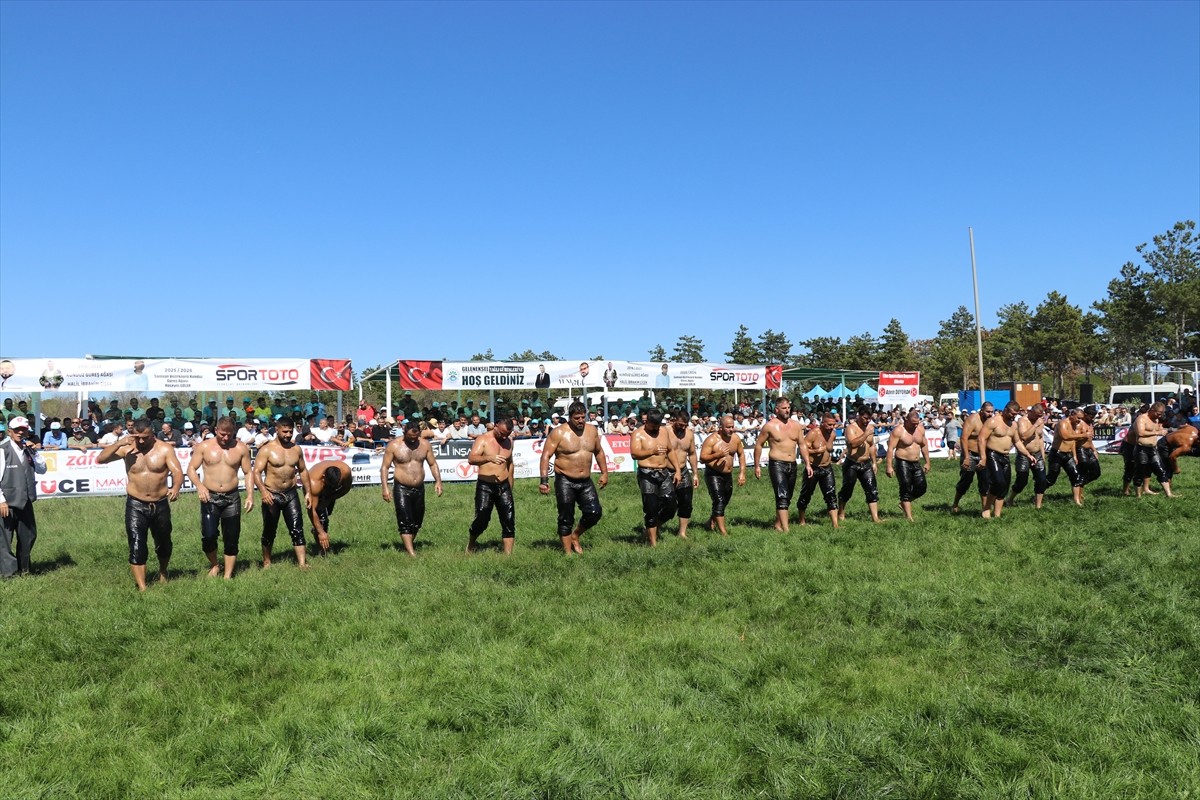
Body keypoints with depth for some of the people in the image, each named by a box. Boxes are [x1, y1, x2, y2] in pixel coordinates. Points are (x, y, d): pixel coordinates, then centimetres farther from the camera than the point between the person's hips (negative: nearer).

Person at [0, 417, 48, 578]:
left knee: (29, 535, 14)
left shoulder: (28, 449, 8)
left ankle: (24, 568, 29)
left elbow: (42, 470, 10)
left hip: (25, 501, 6)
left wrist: (35, 452, -4)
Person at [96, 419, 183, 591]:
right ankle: (142, 588, -5)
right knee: (136, 547, -8)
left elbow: (177, 472, -16)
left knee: (163, 544, 17)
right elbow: (100, 459, -8)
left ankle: (163, 573, 44)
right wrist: (118, 444, -22)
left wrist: (176, 488, -37)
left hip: (160, 505, 1)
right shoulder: (127, 448, -3)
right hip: (136, 505, 0)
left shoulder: (165, 449, -7)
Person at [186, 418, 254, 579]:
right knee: (208, 535, -10)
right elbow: (191, 469, -1)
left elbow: (248, 473, 5)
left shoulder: (241, 448, 0)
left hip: (232, 498, 1)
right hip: (210, 497, -1)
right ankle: (214, 565, 18)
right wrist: (199, 485, -19)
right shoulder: (204, 446, -2)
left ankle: (228, 575, 15)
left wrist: (250, 495, -6)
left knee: (231, 538, 3)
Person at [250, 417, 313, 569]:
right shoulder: (267, 450, -9)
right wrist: (263, 491, -31)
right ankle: (266, 562, 27)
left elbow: (303, 471, 16)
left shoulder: (296, 449, 5)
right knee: (269, 531, 10)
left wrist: (308, 492, 12)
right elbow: (256, 472, -16)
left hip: (291, 494, 3)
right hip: (271, 495, -3)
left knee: (297, 530, -4)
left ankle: (302, 563, -5)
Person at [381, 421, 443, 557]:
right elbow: (385, 467, -6)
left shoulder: (425, 444, 3)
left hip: (419, 489, 4)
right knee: (405, 521, -12)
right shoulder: (394, 445, -7)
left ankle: (408, 546, 27)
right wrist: (385, 488, -14)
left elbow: (433, 464, 10)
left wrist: (438, 481, -2)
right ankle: (411, 552, -15)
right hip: (401, 488, -4)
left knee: (417, 521, 10)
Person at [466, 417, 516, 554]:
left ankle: (508, 554, 2)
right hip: (485, 486, -5)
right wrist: (489, 458, -41)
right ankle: (471, 544, 28)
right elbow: (471, 459, -24)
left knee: (509, 521, -2)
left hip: (504, 486, 5)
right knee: (482, 520, -2)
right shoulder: (483, 440, -8)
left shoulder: (509, 441, 10)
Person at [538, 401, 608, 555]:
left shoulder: (592, 430, 6)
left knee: (595, 513, -2)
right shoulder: (558, 433, -10)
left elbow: (599, 452, 20)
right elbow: (546, 456, -13)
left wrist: (604, 472, 15)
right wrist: (544, 480, -20)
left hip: (586, 482, 5)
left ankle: (575, 536, 23)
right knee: (566, 519, 1)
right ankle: (568, 552, 10)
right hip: (565, 481, -5)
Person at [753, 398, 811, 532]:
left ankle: (778, 524, 26)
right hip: (777, 465, -6)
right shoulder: (770, 426, -6)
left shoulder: (796, 425, 9)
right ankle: (785, 530, -19)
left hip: (792, 465, 6)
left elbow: (802, 445, 14)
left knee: (787, 498, 13)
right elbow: (758, 444, 0)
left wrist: (807, 464, 7)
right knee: (782, 497, -15)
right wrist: (757, 466, -2)